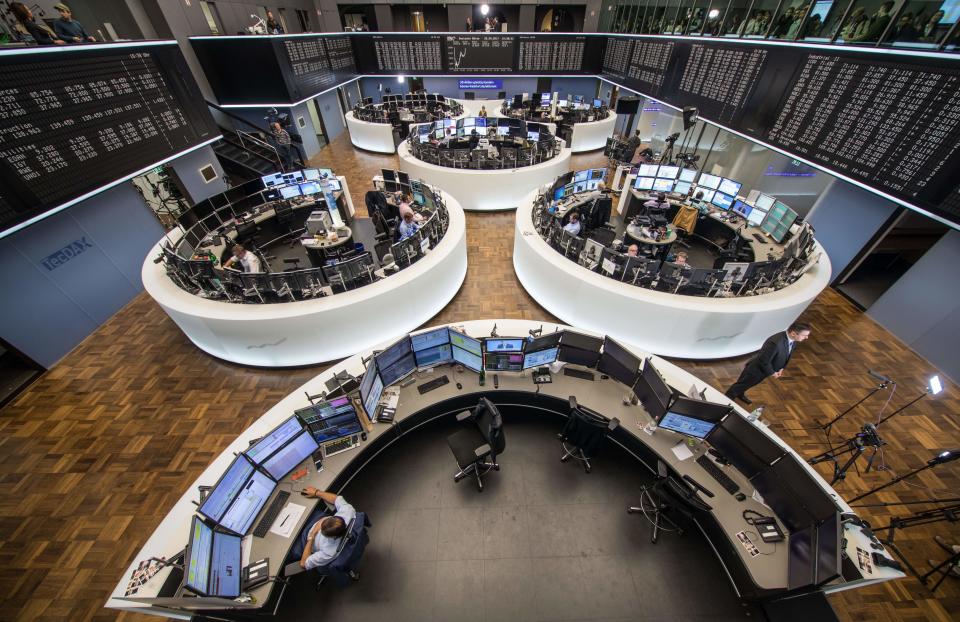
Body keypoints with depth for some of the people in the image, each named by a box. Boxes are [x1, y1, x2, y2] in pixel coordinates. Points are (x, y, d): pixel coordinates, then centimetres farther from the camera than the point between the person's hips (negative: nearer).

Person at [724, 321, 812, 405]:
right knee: (742, 385, 13)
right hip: (756, 369, -8)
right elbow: (764, 361, -31)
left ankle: (740, 395, 54)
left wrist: (781, 368, 2)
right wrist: (772, 373, -16)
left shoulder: (793, 339, -11)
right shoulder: (776, 343, -40)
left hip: (764, 369, 8)